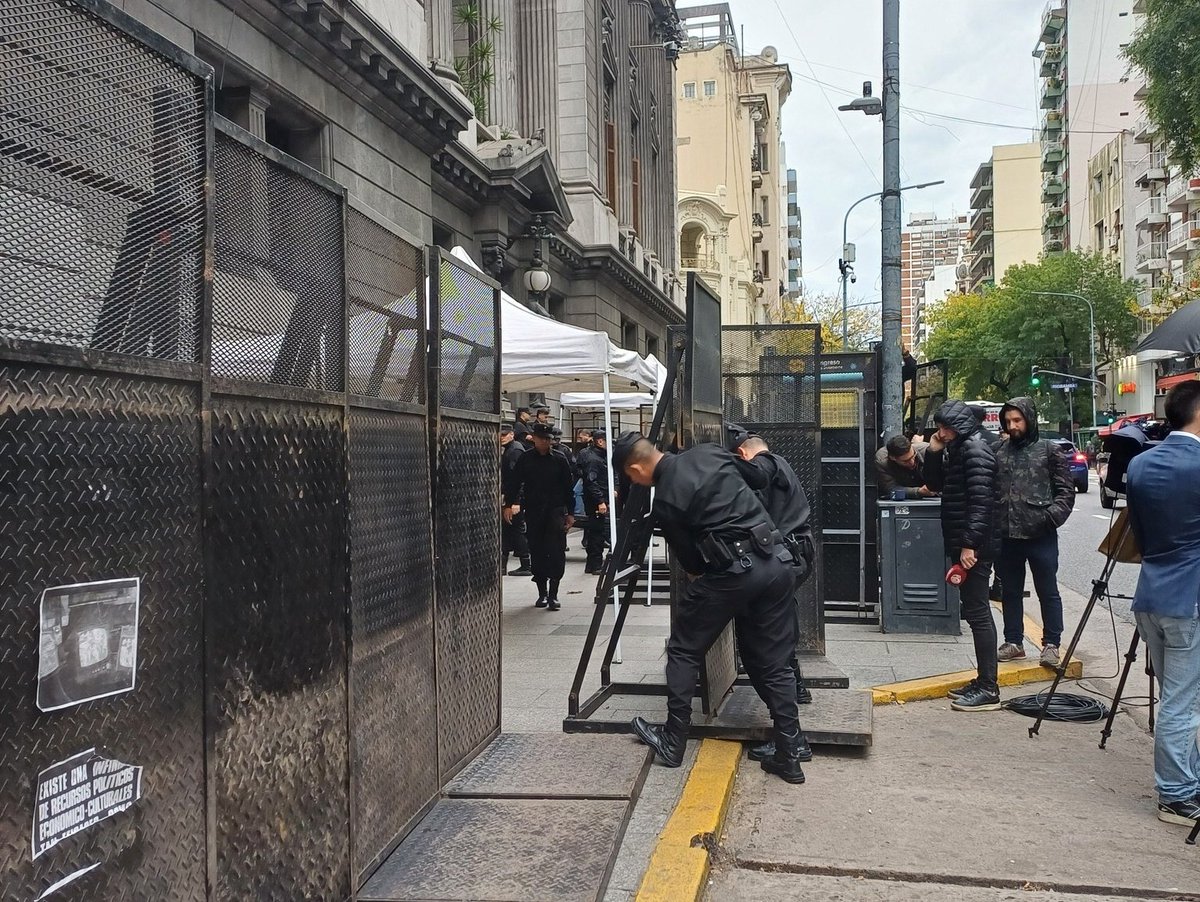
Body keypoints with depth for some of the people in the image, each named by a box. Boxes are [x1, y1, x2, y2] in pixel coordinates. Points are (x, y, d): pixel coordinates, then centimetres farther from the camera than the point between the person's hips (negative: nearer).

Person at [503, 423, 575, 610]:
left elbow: (568, 488, 6)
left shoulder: (559, 460, 3)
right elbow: (514, 482, 6)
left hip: (556, 511, -1)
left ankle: (553, 594, -5)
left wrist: (570, 513, 5)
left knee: (556, 552, -11)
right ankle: (542, 592, 18)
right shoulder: (525, 459, 5)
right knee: (536, 553, 6)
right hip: (533, 512, 1)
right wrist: (509, 505, -5)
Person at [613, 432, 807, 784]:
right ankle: (790, 754, 13)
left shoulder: (665, 501, -7)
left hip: (733, 571, -6)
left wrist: (698, 575, 23)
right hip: (777, 561, 6)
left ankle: (672, 742, 21)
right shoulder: (709, 452, 7)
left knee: (683, 651, 13)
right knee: (772, 662, 14)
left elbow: (689, 558, 2)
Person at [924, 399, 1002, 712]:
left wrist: (970, 543, -25)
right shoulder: (956, 450, 16)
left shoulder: (975, 449, -13)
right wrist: (934, 452, 7)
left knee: (977, 612, -8)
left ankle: (988, 689, -4)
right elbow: (935, 483, 23)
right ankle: (983, 681, 21)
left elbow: (981, 500, -21)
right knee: (974, 611, 13)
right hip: (963, 543, 10)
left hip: (975, 545, -10)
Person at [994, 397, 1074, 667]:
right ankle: (1013, 642, 25)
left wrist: (1052, 515, -15)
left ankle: (1051, 644, 17)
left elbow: (1066, 490, -1)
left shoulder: (1049, 450, 0)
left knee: (1048, 592, 6)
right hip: (1007, 535, 4)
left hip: (1041, 535, -3)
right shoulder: (998, 451, 8)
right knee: (1010, 592, 13)